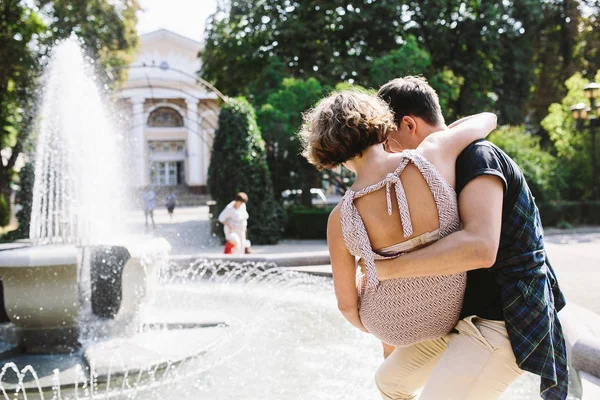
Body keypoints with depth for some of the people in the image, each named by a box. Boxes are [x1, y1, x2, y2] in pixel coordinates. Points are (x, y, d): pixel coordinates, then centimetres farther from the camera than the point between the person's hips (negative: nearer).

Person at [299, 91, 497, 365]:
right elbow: (488, 119, -4)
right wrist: (440, 135, 16)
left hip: (392, 321, -1)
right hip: (450, 309, 1)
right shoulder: (432, 156, -26)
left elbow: (346, 303, -12)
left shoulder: (341, 220, -25)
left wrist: (367, 327, 12)